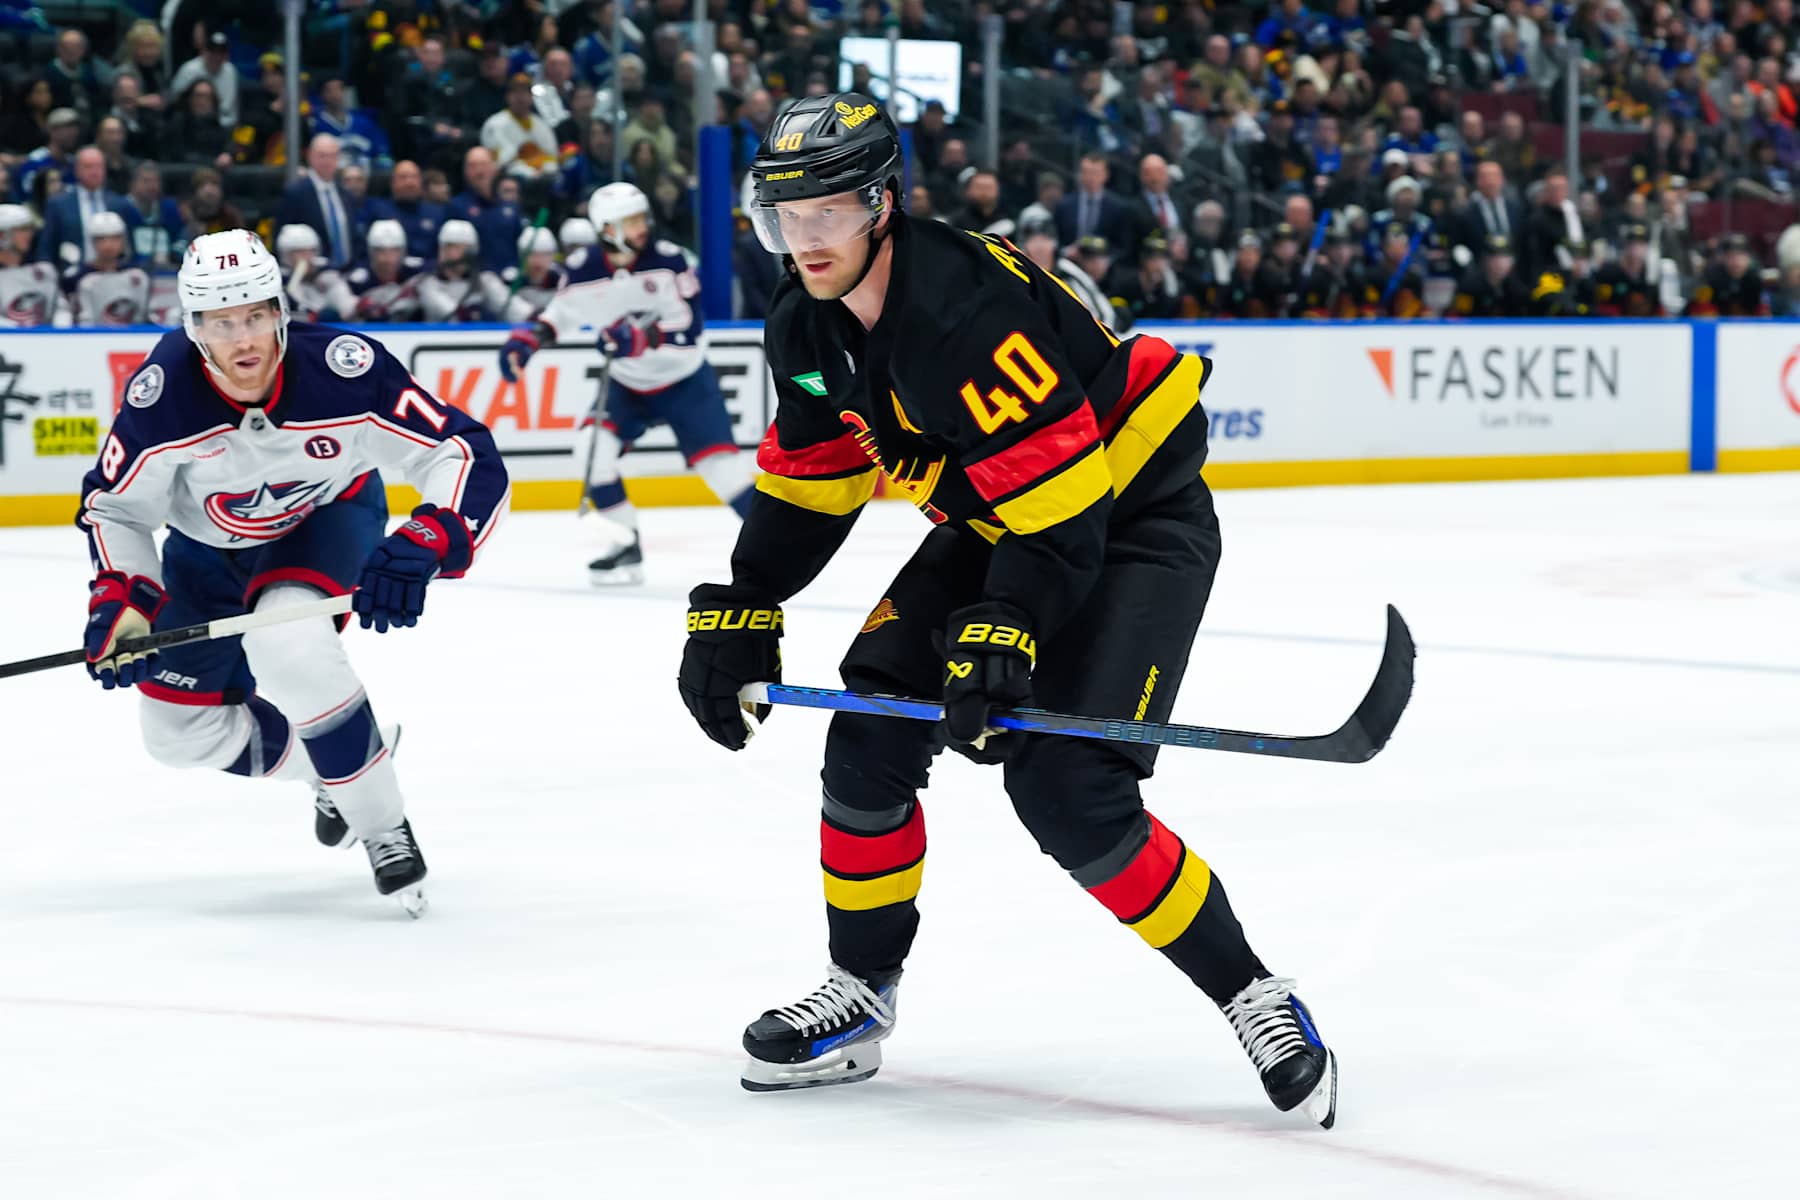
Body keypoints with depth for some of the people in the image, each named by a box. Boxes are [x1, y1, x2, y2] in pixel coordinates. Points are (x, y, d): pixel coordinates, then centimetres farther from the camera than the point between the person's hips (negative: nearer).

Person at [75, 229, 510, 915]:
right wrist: (121, 599, -29)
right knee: (180, 732, 6)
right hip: (208, 544, 3)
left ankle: (385, 829, -17)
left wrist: (424, 545, -49)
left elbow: (469, 460, -33)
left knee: (288, 645, -34)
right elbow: (113, 505, -14)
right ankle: (327, 772, 33)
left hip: (330, 516, -3)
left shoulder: (343, 370, -36)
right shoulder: (164, 393, -31)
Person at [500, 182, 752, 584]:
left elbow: (689, 327, -25)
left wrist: (643, 338, -39)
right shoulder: (583, 269, -12)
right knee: (594, 446, -18)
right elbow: (563, 313, 8)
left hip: (685, 381, -3)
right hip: (627, 385, 3)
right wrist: (529, 336, -9)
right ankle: (626, 549, -7)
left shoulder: (668, 260, -20)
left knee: (718, 459, -15)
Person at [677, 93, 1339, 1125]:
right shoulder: (809, 331, -3)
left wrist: (1001, 639, -37)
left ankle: (1253, 999, -7)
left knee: (1067, 789, -19)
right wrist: (736, 617, 5)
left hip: (1134, 519, -9)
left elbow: (1061, 511, -32)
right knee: (872, 738, -1)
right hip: (989, 525, 9)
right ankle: (859, 999, 14)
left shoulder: (970, 311, -31)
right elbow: (805, 488, 10)